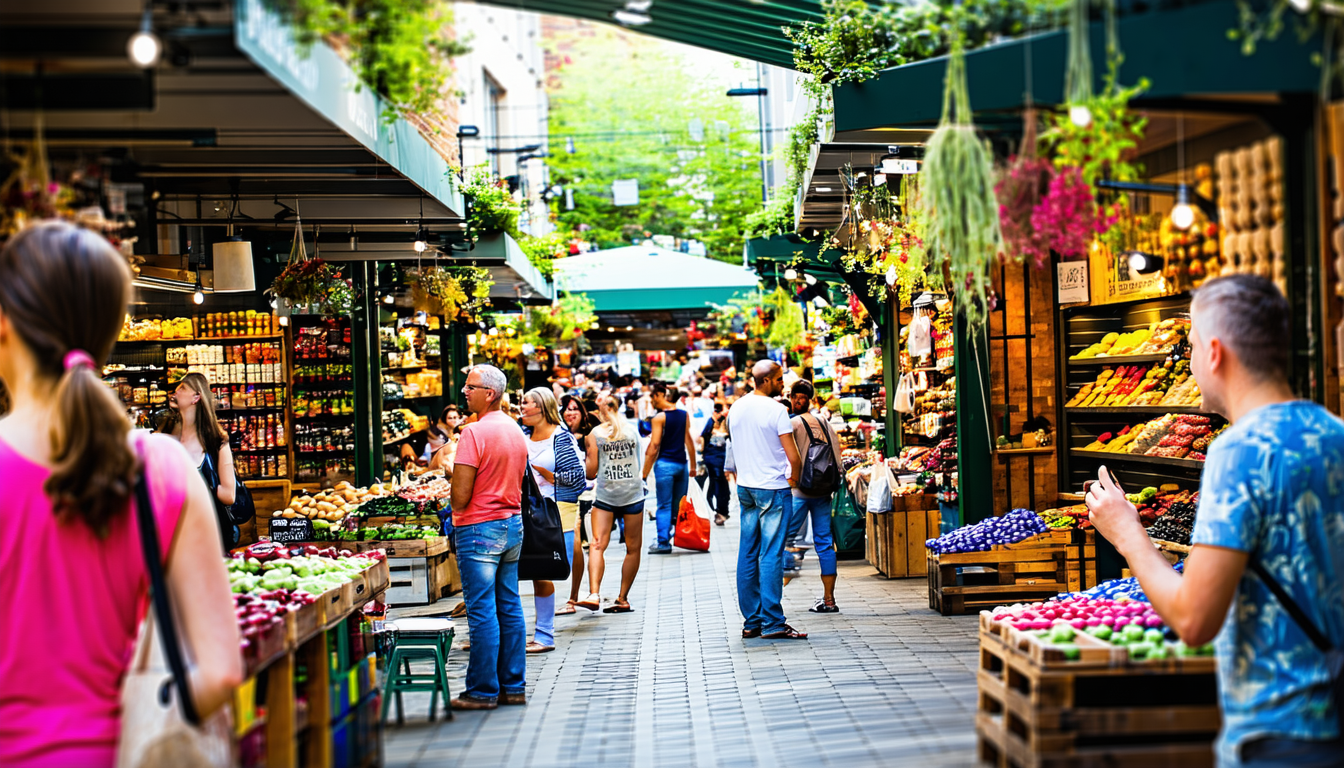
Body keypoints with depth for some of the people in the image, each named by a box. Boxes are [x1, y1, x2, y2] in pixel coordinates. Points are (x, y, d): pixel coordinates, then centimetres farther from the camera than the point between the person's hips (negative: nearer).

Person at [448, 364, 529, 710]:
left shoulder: (475, 432, -16)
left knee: (482, 611, -3)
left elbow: (460, 497, -19)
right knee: (509, 607, 11)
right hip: (513, 524, 8)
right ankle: (513, 686, 16)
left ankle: (483, 691, 2)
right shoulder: (516, 431, 11)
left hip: (480, 528, -8)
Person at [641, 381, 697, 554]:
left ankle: (663, 542, -2)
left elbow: (654, 448, -11)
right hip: (682, 464, 5)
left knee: (664, 506, -1)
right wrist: (693, 465, 20)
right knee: (679, 505, 12)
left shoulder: (659, 418, -9)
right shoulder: (684, 415, 8)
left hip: (665, 464, -5)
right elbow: (689, 442, 12)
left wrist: (644, 474, -8)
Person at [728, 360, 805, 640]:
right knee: (771, 555, -5)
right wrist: (794, 478, 3)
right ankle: (772, 623, -5)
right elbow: (793, 455, -14)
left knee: (747, 554, 9)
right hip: (773, 489, -7)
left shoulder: (736, 409, 8)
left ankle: (751, 621, 12)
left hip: (745, 488, 7)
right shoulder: (775, 410, -14)